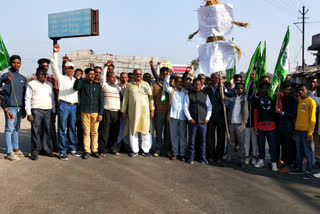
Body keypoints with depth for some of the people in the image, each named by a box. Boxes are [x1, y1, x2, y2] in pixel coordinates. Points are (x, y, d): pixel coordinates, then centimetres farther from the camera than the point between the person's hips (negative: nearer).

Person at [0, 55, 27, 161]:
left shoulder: (23, 78, 15)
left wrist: (24, 109, 18)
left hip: (20, 107, 5)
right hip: (10, 107, -5)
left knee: (16, 129, 11)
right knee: (9, 129, -4)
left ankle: (16, 149, 19)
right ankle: (9, 152, -2)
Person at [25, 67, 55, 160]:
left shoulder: (49, 84, 17)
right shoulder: (31, 84, 3)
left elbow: (52, 98, 21)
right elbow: (27, 99, -1)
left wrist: (54, 111, 15)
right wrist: (29, 113, -9)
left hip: (48, 111, 4)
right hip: (36, 111, -4)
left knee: (47, 131, 7)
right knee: (35, 131, -3)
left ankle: (47, 149, 17)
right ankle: (35, 151, 4)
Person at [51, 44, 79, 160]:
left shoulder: (76, 80, 19)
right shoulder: (61, 78, 5)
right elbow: (55, 67, -8)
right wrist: (55, 53, -16)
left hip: (74, 106, 4)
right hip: (63, 105, -4)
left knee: (72, 129, 10)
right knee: (62, 129, -2)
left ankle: (72, 148, 20)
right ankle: (62, 152, 2)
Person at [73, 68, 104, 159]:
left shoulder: (97, 85, 9)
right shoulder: (82, 82, 6)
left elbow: (101, 100, 7)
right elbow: (76, 88, -15)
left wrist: (100, 113, 1)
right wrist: (78, 79, -31)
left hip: (95, 112, 1)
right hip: (85, 111, -1)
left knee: (94, 132, 5)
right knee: (86, 132, 1)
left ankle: (94, 150, 14)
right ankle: (86, 150, 9)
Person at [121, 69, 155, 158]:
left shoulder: (146, 84, 11)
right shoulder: (129, 85, 9)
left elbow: (151, 97, 10)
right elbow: (125, 99, 10)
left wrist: (152, 109, 3)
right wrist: (123, 111, 6)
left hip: (145, 111, 0)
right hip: (132, 111, 0)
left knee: (145, 130, 1)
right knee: (133, 131, 4)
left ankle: (146, 150, 10)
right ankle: (135, 150, 14)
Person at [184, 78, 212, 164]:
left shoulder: (205, 95, 11)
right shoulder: (189, 95, 5)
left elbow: (209, 107, 11)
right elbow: (185, 107, 3)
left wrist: (207, 118, 0)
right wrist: (189, 118, -6)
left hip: (203, 122, 1)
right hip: (192, 122, -1)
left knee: (202, 140, 5)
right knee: (192, 140, 4)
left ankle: (203, 157, 15)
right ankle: (191, 157, 13)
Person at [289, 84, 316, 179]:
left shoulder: (311, 102, -7)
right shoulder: (299, 101, 15)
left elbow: (312, 119, -10)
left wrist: (310, 133, -15)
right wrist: (295, 128, 11)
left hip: (306, 131, -6)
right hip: (298, 130, 6)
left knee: (308, 152, 0)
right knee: (299, 151, 13)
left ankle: (308, 171, 6)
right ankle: (299, 168, 23)